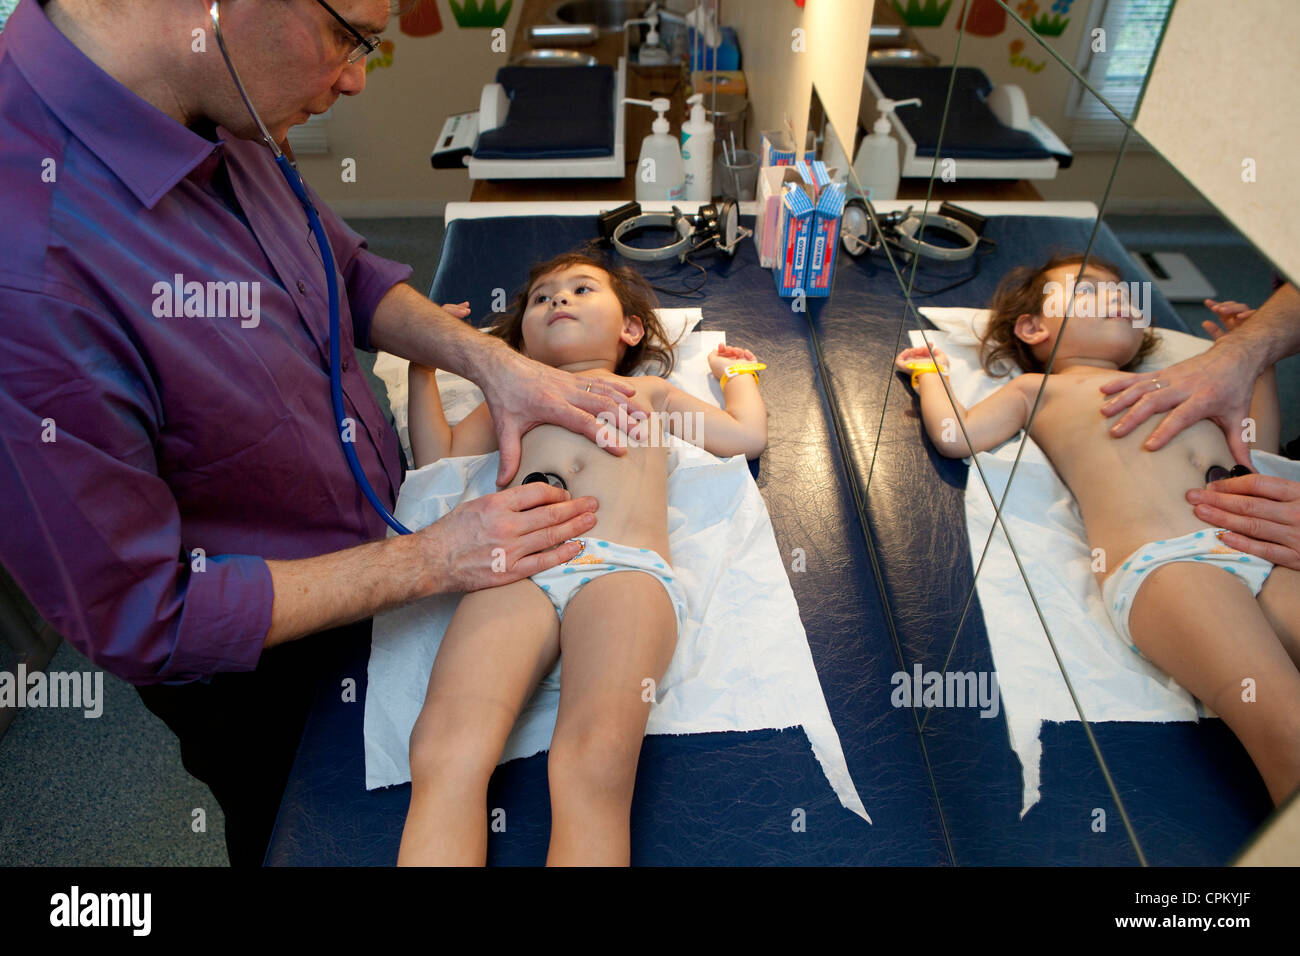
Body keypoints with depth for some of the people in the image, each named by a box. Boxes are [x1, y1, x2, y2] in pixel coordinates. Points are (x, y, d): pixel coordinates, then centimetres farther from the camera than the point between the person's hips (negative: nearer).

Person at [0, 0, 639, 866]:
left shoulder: (214, 125, -13)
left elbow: (351, 271, 4)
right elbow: (141, 621, -29)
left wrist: (493, 362, -11)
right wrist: (432, 560, -26)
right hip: (268, 688, -6)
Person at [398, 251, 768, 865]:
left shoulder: (649, 391, 38)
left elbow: (749, 435, 33)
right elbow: (437, 458, 35)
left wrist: (735, 371, 48)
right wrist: (423, 360, 36)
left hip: (625, 567, -1)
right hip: (516, 568, 2)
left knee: (595, 764, -32)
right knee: (444, 754, -29)